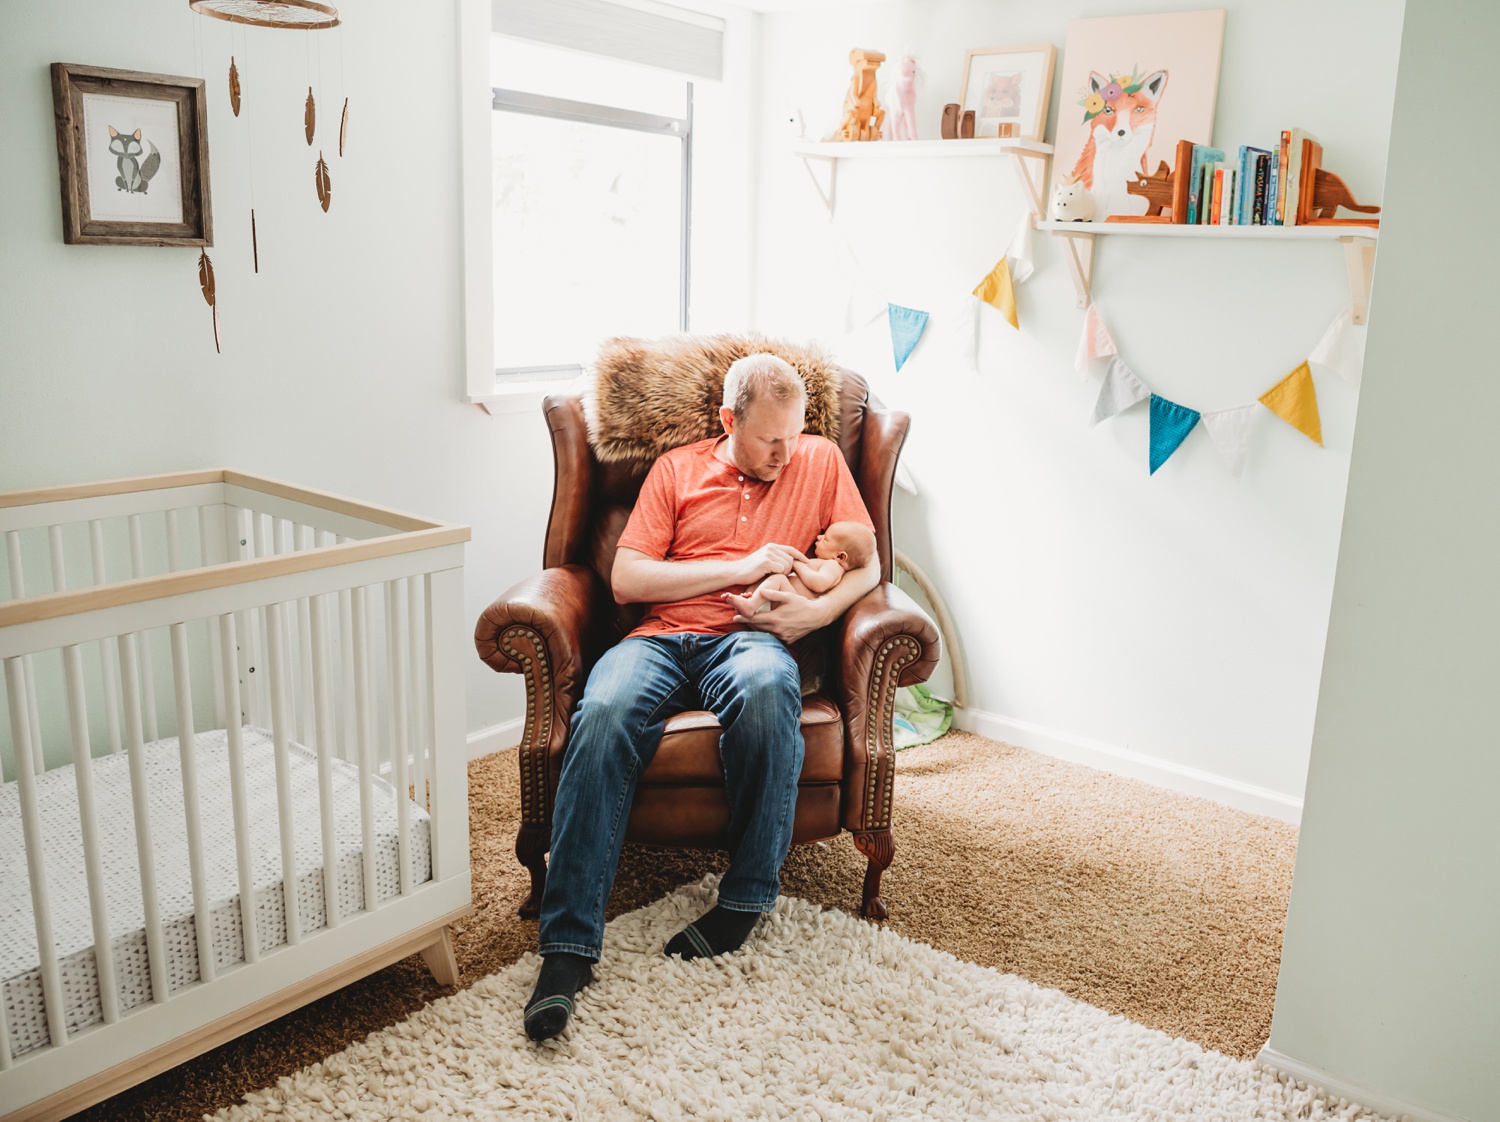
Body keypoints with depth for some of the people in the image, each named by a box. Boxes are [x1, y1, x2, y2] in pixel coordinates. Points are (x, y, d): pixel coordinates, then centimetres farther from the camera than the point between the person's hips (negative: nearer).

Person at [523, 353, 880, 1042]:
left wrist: (818, 611, -9)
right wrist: (740, 568, -4)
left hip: (751, 638, -1)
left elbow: (867, 566, 13)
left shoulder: (820, 461, 15)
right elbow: (625, 579, 4)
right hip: (662, 637, 1)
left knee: (766, 688, -40)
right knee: (603, 715, -33)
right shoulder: (675, 470, 14)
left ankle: (748, 893, -20)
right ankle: (567, 945, -30)